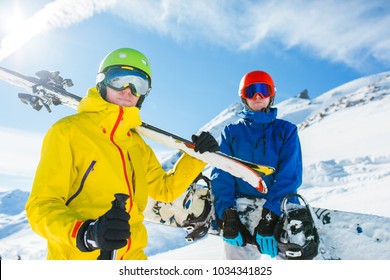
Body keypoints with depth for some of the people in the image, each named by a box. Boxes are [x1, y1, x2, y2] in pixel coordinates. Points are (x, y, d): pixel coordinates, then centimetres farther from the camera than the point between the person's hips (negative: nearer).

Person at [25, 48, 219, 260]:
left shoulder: (139, 146, 9)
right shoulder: (68, 131, -7)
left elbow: (165, 189, 19)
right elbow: (41, 206, -12)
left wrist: (197, 157, 5)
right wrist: (85, 234, -30)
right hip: (78, 257, -5)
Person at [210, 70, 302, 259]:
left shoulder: (286, 130, 14)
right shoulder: (232, 131, 17)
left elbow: (289, 174, -1)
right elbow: (222, 174, 5)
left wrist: (270, 214, -15)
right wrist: (227, 214, -10)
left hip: (279, 211, 0)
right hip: (240, 211, 1)